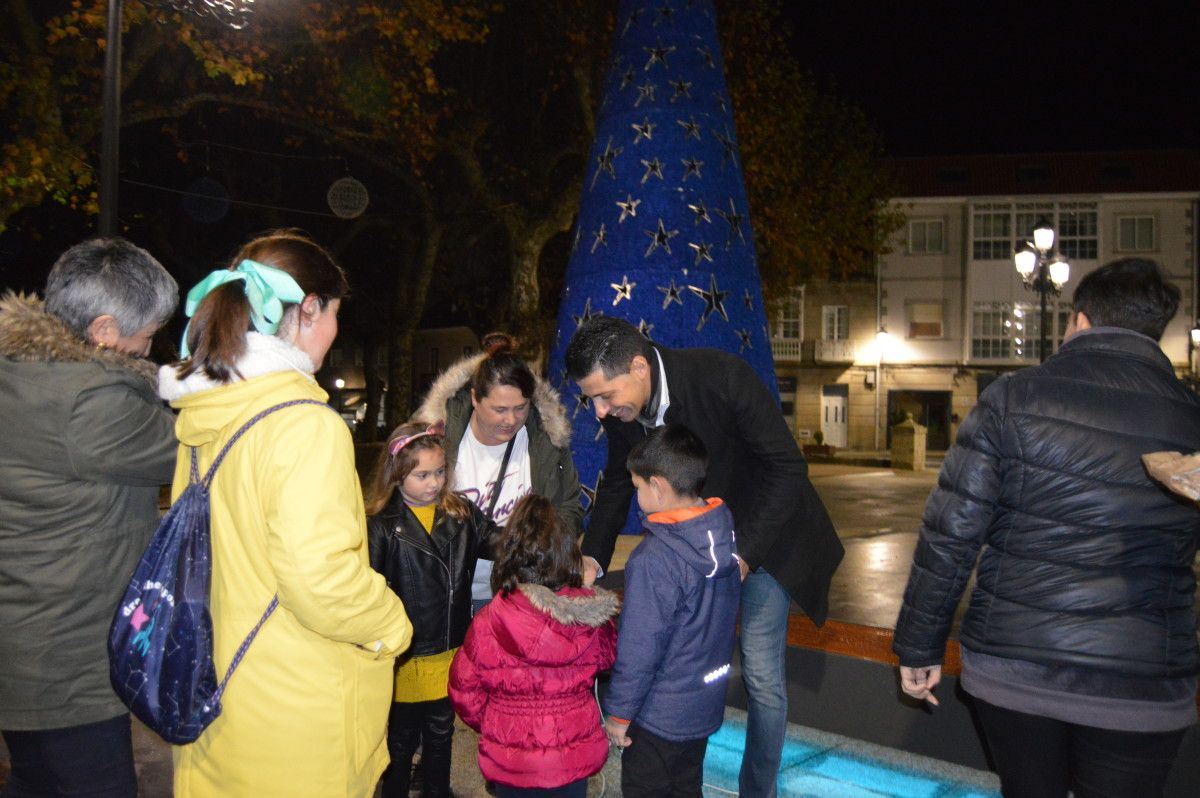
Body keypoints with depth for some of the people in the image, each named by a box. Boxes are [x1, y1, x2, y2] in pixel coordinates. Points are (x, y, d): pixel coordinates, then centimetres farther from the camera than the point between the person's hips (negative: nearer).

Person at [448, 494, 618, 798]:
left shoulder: (487, 624, -23)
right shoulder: (592, 618, -19)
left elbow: (464, 690, -10)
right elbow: (607, 657, 4)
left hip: (510, 760, -1)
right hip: (574, 756, 1)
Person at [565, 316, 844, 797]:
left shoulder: (721, 376, -31)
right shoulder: (618, 410, -13)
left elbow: (788, 468, -25)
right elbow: (616, 485, 4)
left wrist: (743, 553, -30)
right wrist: (593, 556, -10)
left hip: (760, 535, -5)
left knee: (761, 674, -2)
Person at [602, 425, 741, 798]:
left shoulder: (655, 560, -29)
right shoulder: (725, 533, -6)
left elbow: (639, 647, -23)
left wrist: (619, 712, -11)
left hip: (659, 715, -7)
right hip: (707, 702, 7)